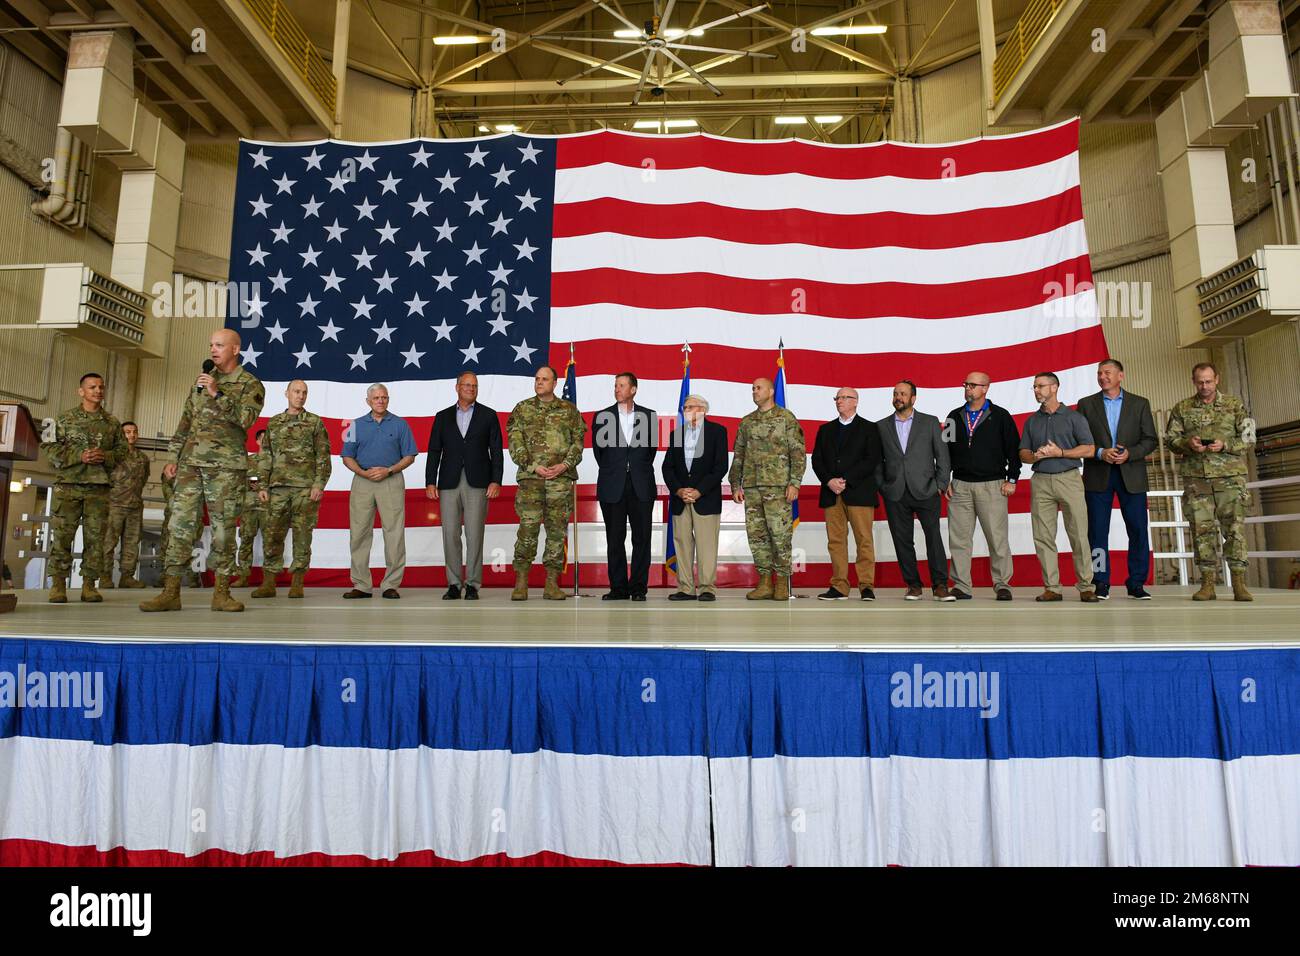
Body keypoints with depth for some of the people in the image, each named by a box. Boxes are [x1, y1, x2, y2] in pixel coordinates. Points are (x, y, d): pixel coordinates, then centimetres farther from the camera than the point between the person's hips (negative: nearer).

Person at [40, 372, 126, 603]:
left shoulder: (112, 423, 13)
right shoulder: (65, 419, 8)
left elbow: (122, 449, 13)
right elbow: (49, 447, 3)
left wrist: (105, 457, -7)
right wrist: (79, 456, -11)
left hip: (99, 487, 2)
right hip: (68, 484, -1)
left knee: (95, 536, 1)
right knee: (61, 534, -3)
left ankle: (89, 584, 8)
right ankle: (58, 584, 6)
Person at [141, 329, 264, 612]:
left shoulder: (250, 384, 3)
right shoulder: (202, 380, 19)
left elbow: (246, 418, -14)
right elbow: (186, 421, 19)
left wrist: (217, 394, -17)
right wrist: (173, 458, 14)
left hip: (226, 466, -5)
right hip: (191, 463, 5)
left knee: (223, 529, -1)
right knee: (180, 524, -1)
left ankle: (221, 593, 6)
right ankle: (170, 593, 2)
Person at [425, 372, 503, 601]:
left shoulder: (488, 415, 8)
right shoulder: (443, 417, 13)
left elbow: (496, 451, 4)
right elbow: (434, 452, 10)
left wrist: (496, 481, -7)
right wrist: (430, 483, 1)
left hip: (477, 483, -2)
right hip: (449, 483, 2)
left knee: (474, 535, -4)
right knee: (450, 534, 1)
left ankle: (472, 584, 3)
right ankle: (454, 584, 9)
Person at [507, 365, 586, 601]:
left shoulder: (569, 410, 11)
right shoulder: (522, 409, 9)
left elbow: (578, 441, 7)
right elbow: (515, 443, 2)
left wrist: (565, 464, -9)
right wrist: (533, 467, -9)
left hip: (561, 477, 1)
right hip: (530, 477, -1)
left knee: (557, 530, 2)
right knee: (528, 528, -6)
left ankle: (552, 583, 9)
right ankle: (521, 582, 4)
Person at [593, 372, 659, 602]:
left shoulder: (649, 415, 6)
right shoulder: (602, 417, 6)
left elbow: (652, 447, 12)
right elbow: (598, 449, 11)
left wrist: (641, 470, 10)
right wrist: (611, 472, 11)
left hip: (641, 487, 0)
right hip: (612, 487, 0)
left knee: (642, 538, 1)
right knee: (614, 540, 4)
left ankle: (638, 587, 9)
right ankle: (618, 588, 11)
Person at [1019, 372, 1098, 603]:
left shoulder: (1073, 417, 6)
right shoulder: (1031, 421, 17)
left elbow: (1089, 450, 0)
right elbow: (1023, 453, 16)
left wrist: (1059, 452, -11)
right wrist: (1035, 456, -5)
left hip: (1069, 478, -3)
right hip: (1041, 481, 3)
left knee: (1079, 535, -4)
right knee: (1043, 537, 0)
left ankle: (1086, 587, 3)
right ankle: (1051, 588, 5)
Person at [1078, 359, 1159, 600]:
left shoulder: (1140, 404, 9)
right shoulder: (1086, 404, 8)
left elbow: (1151, 440, 4)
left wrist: (1129, 453, -13)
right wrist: (1100, 453, -14)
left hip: (1131, 475, 1)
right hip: (1097, 476, 0)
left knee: (1138, 530, 1)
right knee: (1097, 531, 0)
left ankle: (1136, 584, 10)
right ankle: (1101, 584, 7)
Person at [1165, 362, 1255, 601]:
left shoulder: (1235, 405, 9)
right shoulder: (1182, 408, 11)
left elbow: (1248, 438, 6)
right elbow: (1170, 438, 10)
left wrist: (1225, 445, -12)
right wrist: (1187, 444, -10)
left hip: (1230, 475, -1)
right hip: (1195, 476, 1)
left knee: (1235, 526, -6)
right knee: (1202, 529, 0)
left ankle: (1239, 584, -1)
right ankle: (1208, 584, 5)